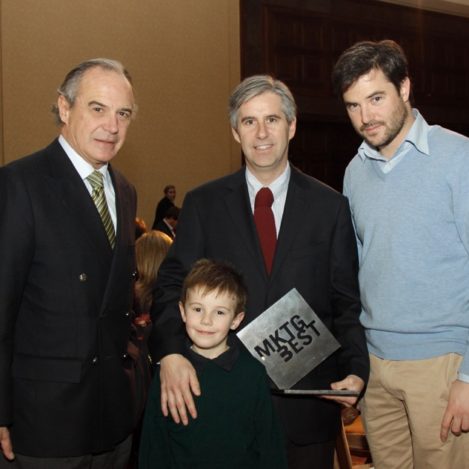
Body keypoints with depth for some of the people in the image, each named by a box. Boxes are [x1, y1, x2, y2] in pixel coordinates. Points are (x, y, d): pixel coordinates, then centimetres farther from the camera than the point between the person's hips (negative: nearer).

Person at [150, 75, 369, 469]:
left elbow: (346, 301, 4)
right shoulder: (202, 204, 3)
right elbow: (173, 285, -2)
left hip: (307, 398, 1)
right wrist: (171, 352, -19)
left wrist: (355, 370, -9)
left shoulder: (331, 207, 3)